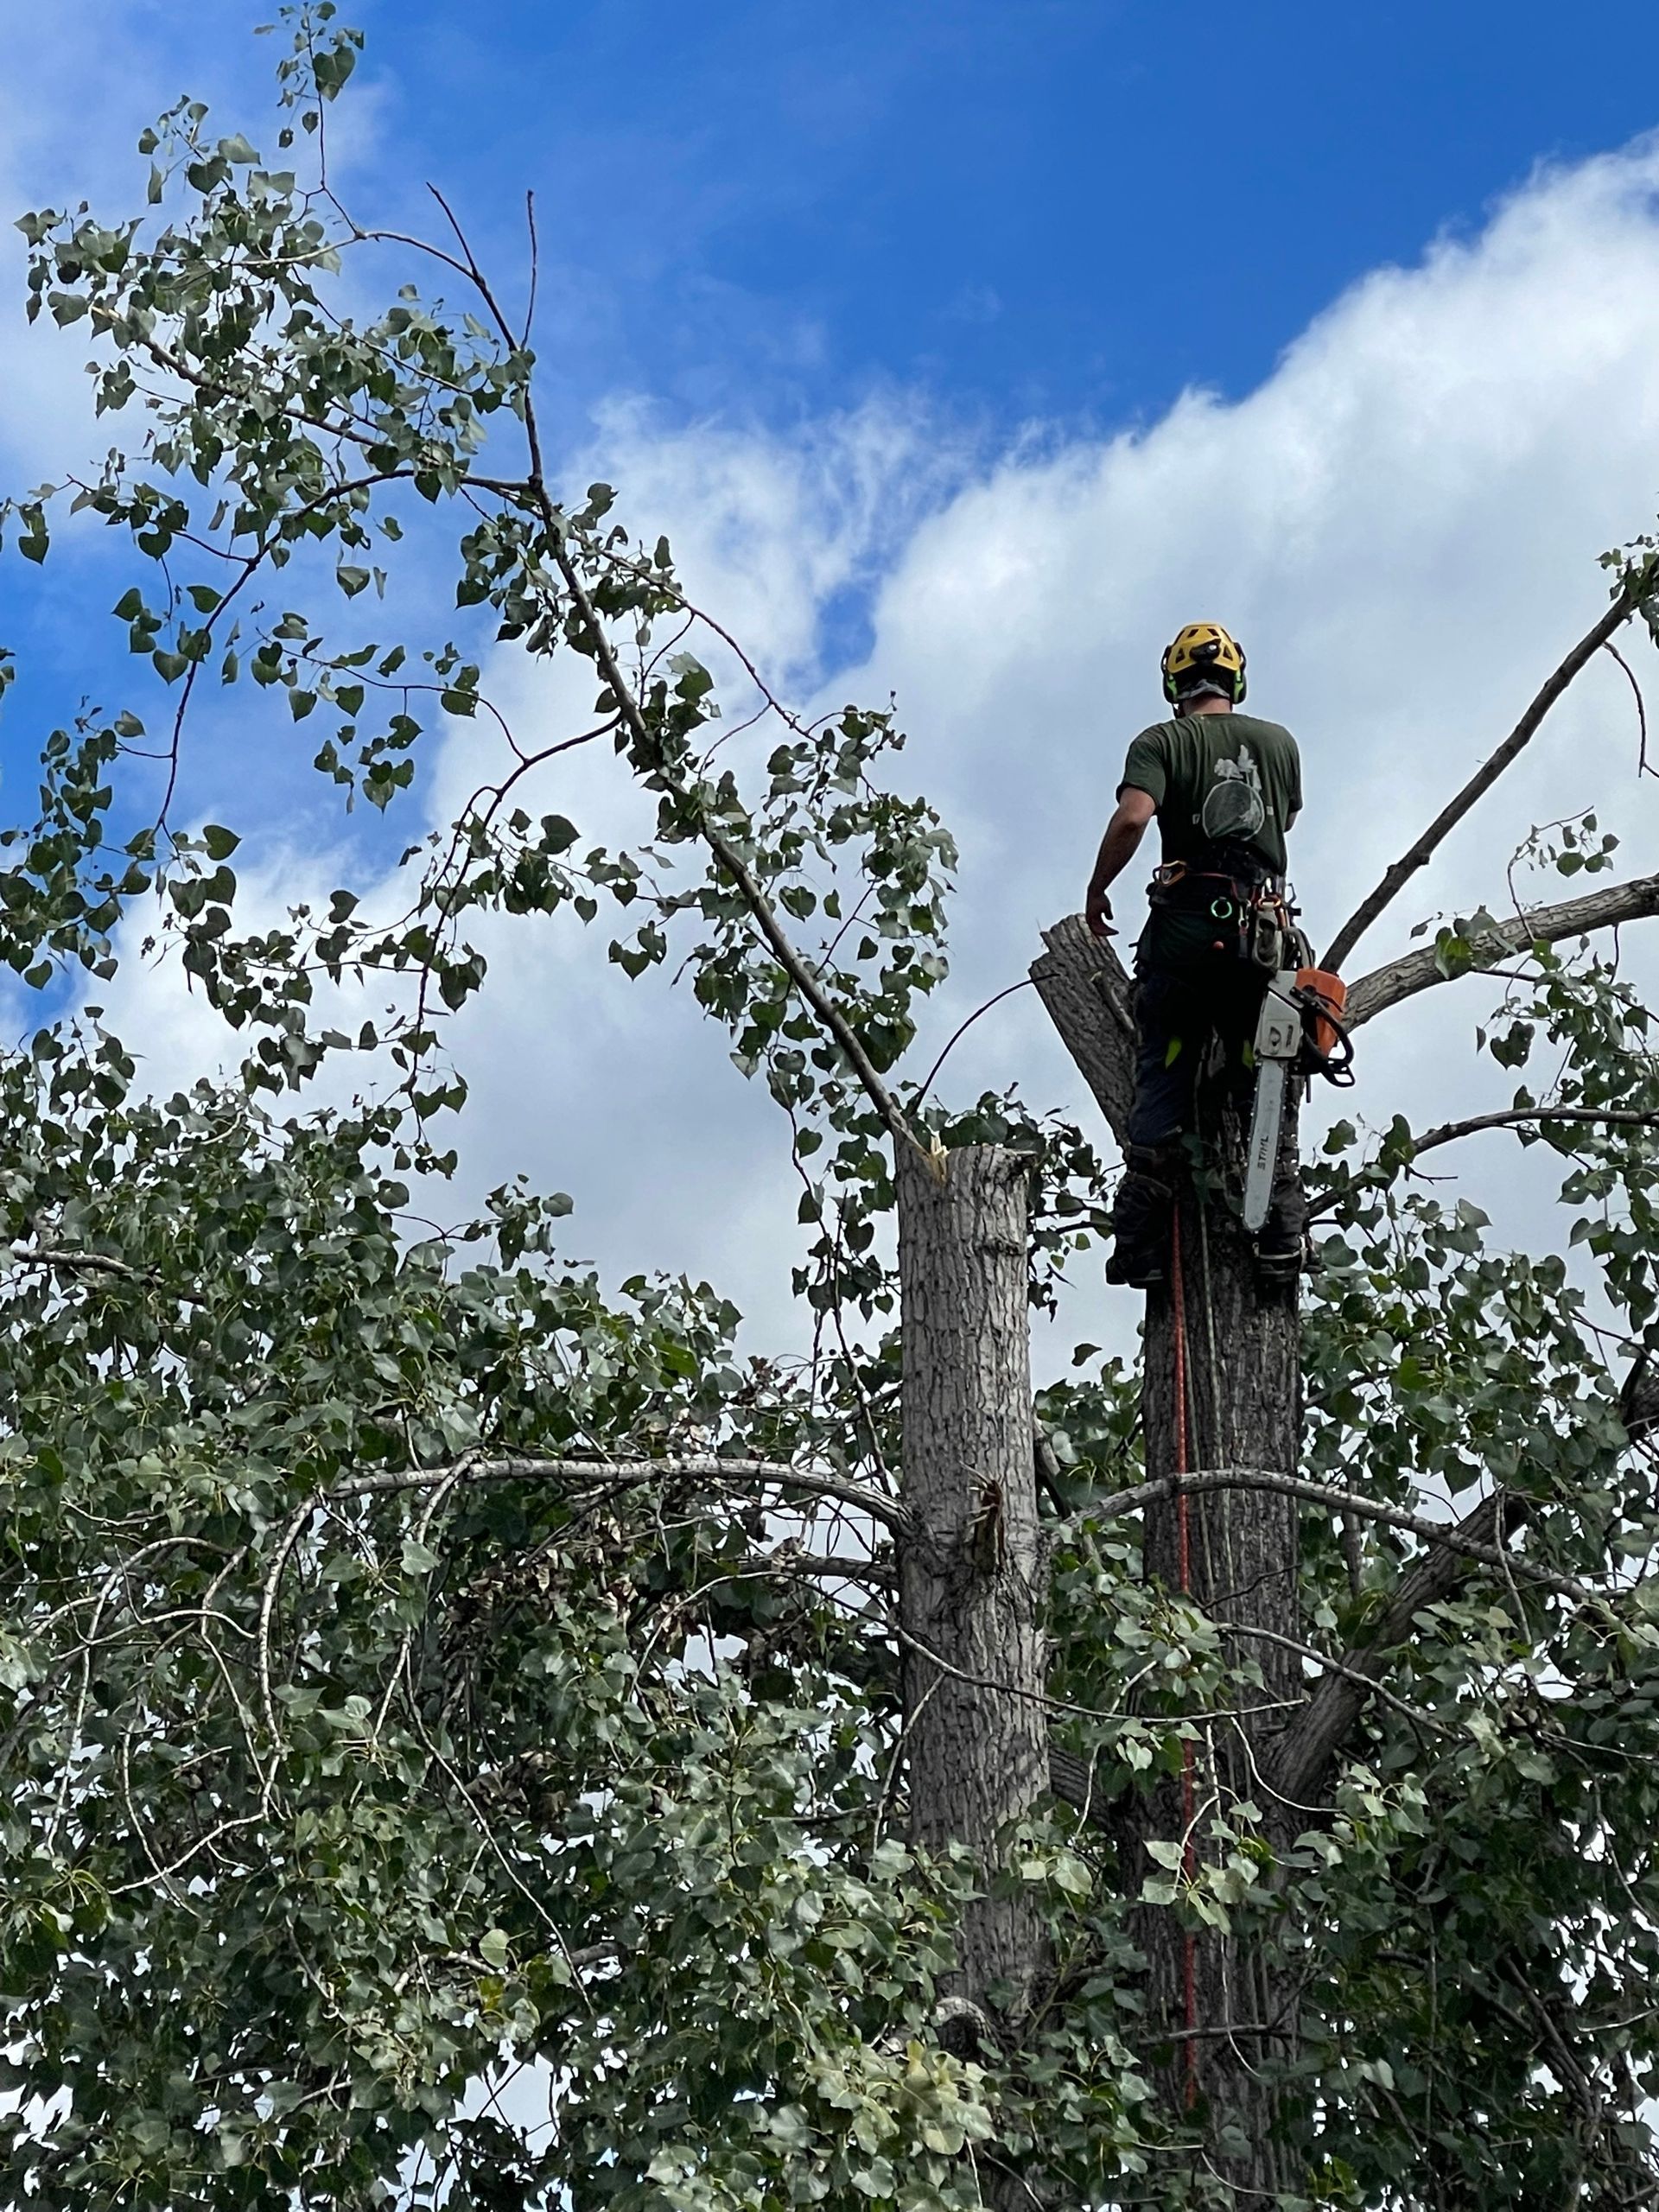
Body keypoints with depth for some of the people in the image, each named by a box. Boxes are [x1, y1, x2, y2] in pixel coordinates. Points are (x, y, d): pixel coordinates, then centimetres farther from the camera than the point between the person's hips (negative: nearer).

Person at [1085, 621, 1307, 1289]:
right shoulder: (1280, 742, 13)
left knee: (1162, 1086, 0)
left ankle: (1141, 1247, -7)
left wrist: (1097, 889, -1)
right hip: (1263, 927, 2)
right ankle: (1281, 1241, 0)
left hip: (1185, 923, -2)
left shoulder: (1161, 743, 2)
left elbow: (1132, 817, -15)